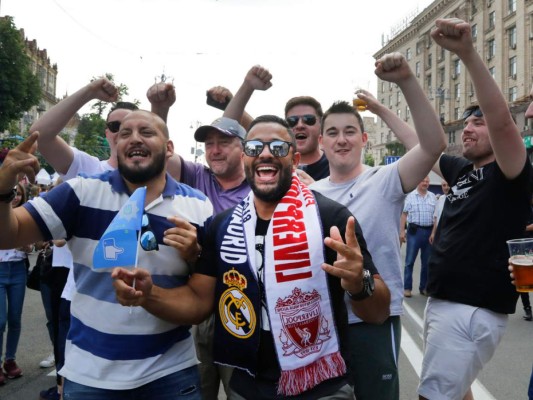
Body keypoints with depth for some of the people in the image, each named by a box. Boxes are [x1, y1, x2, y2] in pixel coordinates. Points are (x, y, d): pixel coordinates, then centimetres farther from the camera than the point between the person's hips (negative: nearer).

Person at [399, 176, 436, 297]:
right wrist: (402, 231, -6)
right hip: (414, 231, -3)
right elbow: (404, 214, 0)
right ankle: (407, 288, 3)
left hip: (429, 231, 3)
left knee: (426, 262, 9)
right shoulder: (410, 196, 1)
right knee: (410, 261, -2)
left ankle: (423, 287, 19)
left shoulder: (433, 197, 10)